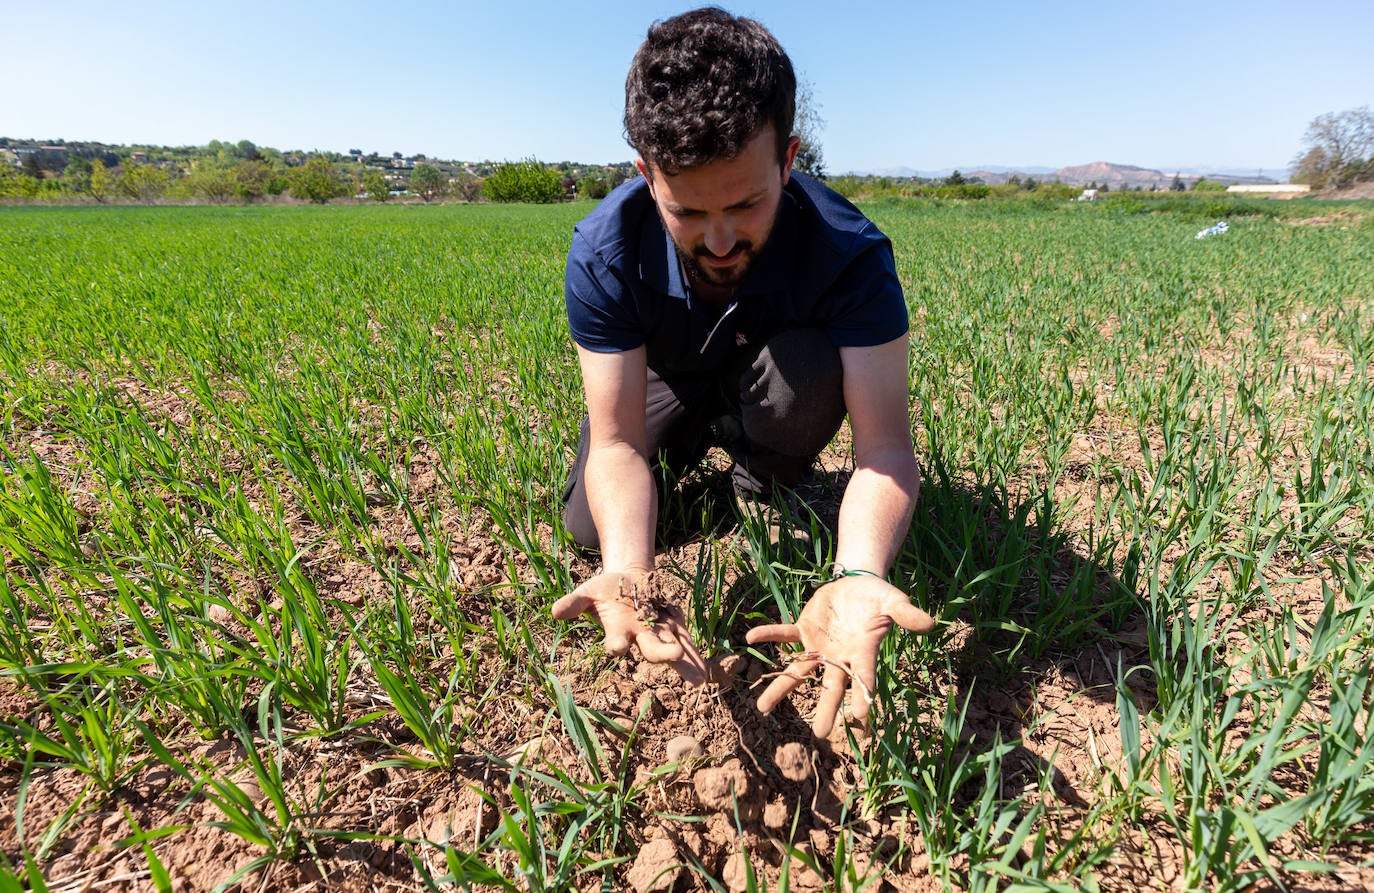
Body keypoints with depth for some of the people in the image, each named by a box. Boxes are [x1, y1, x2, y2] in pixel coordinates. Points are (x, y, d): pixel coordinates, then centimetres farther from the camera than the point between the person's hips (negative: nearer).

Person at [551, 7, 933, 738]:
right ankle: (688, 450, 18)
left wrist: (858, 576, -57)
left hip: (769, 381, -1)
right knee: (589, 526, -14)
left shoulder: (850, 252, -34)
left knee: (810, 369, -35)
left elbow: (884, 442, -37)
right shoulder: (603, 254, -31)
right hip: (666, 380, 2)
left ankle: (762, 487, -2)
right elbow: (617, 440, -33)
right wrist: (627, 569, -52)